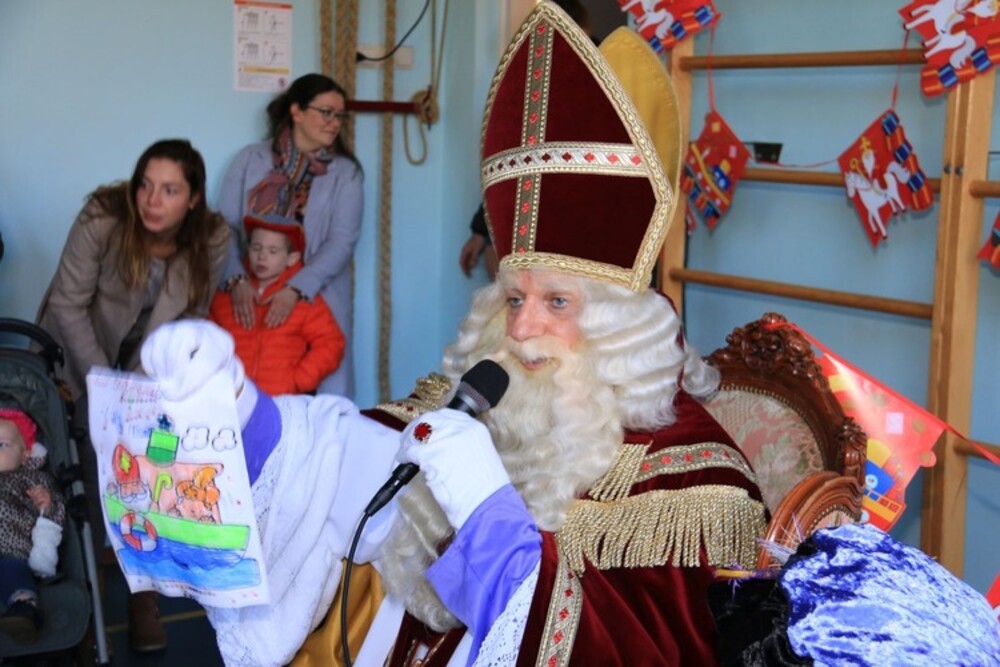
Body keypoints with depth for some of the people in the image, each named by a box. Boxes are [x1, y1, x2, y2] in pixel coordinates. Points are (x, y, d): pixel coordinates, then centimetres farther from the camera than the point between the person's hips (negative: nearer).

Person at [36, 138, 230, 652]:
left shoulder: (213, 240, -22)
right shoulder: (101, 220, -30)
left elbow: (192, 315, -10)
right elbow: (68, 304, -22)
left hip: (152, 358, 2)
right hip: (83, 351, -2)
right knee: (96, 463, -9)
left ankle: (143, 589, 7)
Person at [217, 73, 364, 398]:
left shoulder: (345, 172, 5)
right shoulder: (250, 160, 7)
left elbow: (342, 241, -7)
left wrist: (296, 290, -19)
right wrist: (237, 281, -16)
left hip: (317, 300, 0)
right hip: (250, 298, 1)